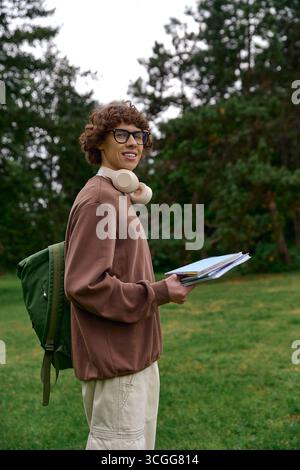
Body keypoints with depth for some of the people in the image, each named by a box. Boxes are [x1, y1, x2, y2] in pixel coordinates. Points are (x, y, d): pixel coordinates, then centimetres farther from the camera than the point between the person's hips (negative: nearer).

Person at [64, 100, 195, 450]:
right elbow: (82, 285, -22)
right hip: (114, 358, -10)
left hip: (135, 353, 10)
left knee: (142, 444, 19)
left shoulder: (118, 197, 17)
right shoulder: (98, 200, -15)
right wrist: (159, 293, -18)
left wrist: (162, 287, 6)